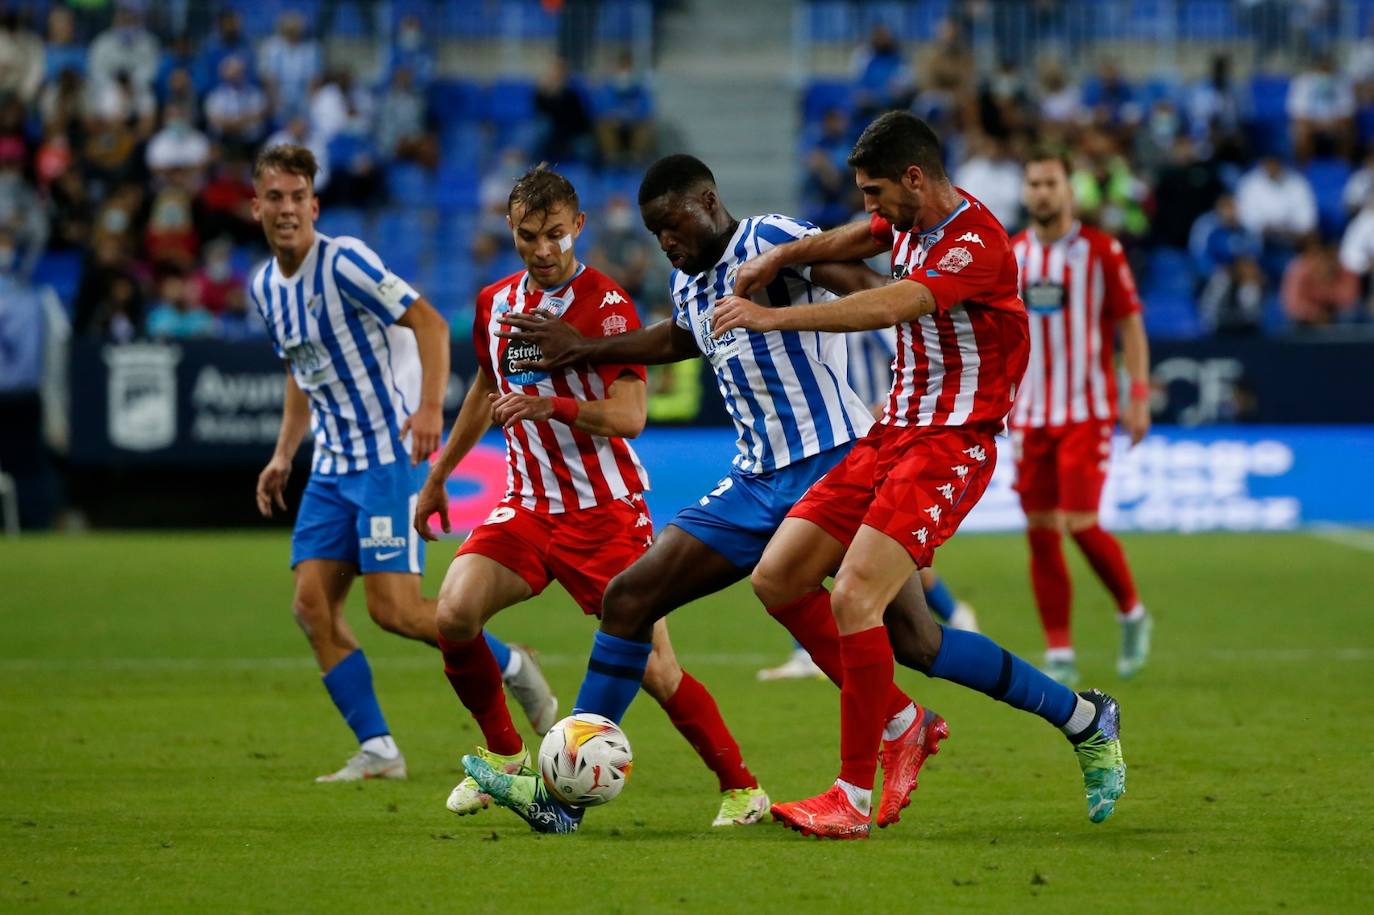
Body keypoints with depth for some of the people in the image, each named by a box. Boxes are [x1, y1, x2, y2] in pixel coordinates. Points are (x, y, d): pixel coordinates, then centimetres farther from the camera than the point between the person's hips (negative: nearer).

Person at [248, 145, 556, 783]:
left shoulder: (343, 262, -14)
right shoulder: (264, 286, 10)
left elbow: (429, 323, -18)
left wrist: (430, 406, -30)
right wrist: (284, 455, 18)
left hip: (388, 455, -8)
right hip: (332, 464, 8)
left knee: (394, 609, -14)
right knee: (312, 604, -5)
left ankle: (512, 666, 9)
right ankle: (377, 751, 0)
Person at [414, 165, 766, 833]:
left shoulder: (604, 303, -12)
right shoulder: (495, 303, 8)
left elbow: (629, 415, -21)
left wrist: (553, 406, -37)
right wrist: (437, 476, 32)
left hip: (605, 509, -5)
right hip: (526, 503, 5)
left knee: (652, 668, -10)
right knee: (454, 613, -18)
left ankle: (741, 789, 7)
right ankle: (504, 755, 3)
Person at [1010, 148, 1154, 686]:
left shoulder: (1100, 251, -3)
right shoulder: (1010, 255, 8)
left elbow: (1131, 325, -1)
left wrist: (1139, 395, -9)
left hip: (1087, 413, -4)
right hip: (1030, 416, 4)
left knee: (1081, 526, -13)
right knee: (1040, 533, 0)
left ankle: (1132, 614, 13)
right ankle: (1059, 655, 7)